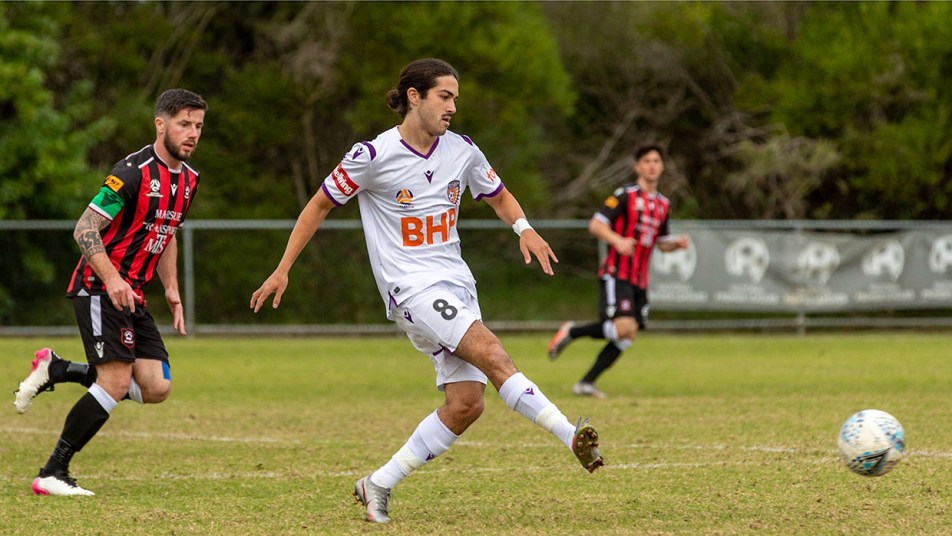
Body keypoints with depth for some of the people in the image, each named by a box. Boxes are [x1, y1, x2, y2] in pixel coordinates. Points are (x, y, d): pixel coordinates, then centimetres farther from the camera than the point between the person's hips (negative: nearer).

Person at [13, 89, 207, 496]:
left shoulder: (188, 178, 11)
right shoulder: (134, 171, -17)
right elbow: (85, 228, -19)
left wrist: (171, 290, 15)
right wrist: (111, 278, -31)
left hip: (131, 294, 8)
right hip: (99, 289, -8)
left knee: (156, 387, -2)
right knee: (116, 383, -19)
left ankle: (56, 370, 12)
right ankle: (52, 474, -10)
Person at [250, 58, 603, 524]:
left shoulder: (462, 151, 5)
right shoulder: (374, 155, -9)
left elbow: (499, 197, 22)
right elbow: (321, 204, 3)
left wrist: (523, 227, -1)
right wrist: (282, 271, 4)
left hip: (456, 285, 6)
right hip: (411, 288, -6)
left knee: (466, 403, -4)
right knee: (491, 353, -27)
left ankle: (378, 485, 8)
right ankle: (571, 435, -35)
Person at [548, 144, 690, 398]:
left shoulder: (663, 204, 16)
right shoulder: (625, 195, -7)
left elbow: (661, 243, 27)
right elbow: (595, 224, -13)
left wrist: (677, 243, 4)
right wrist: (618, 241, -30)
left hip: (639, 280, 7)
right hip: (617, 274, -7)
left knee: (626, 336, 1)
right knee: (624, 327, -23)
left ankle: (586, 383, 8)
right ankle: (571, 332, -1)